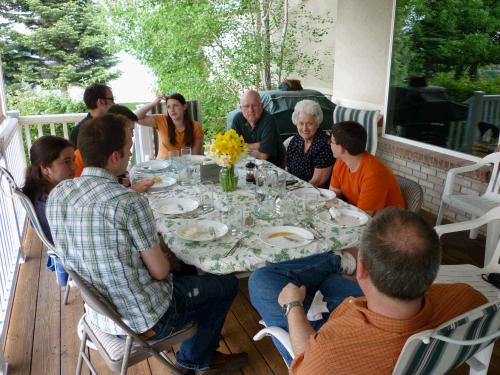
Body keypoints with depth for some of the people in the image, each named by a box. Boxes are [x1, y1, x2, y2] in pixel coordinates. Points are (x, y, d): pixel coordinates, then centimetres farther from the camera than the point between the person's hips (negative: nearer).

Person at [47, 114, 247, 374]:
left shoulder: (57, 194, -6)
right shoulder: (129, 202, -30)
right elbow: (160, 271, -20)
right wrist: (166, 259, 2)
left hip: (99, 312, 8)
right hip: (143, 319, -7)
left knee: (187, 272, 29)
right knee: (227, 284, 14)